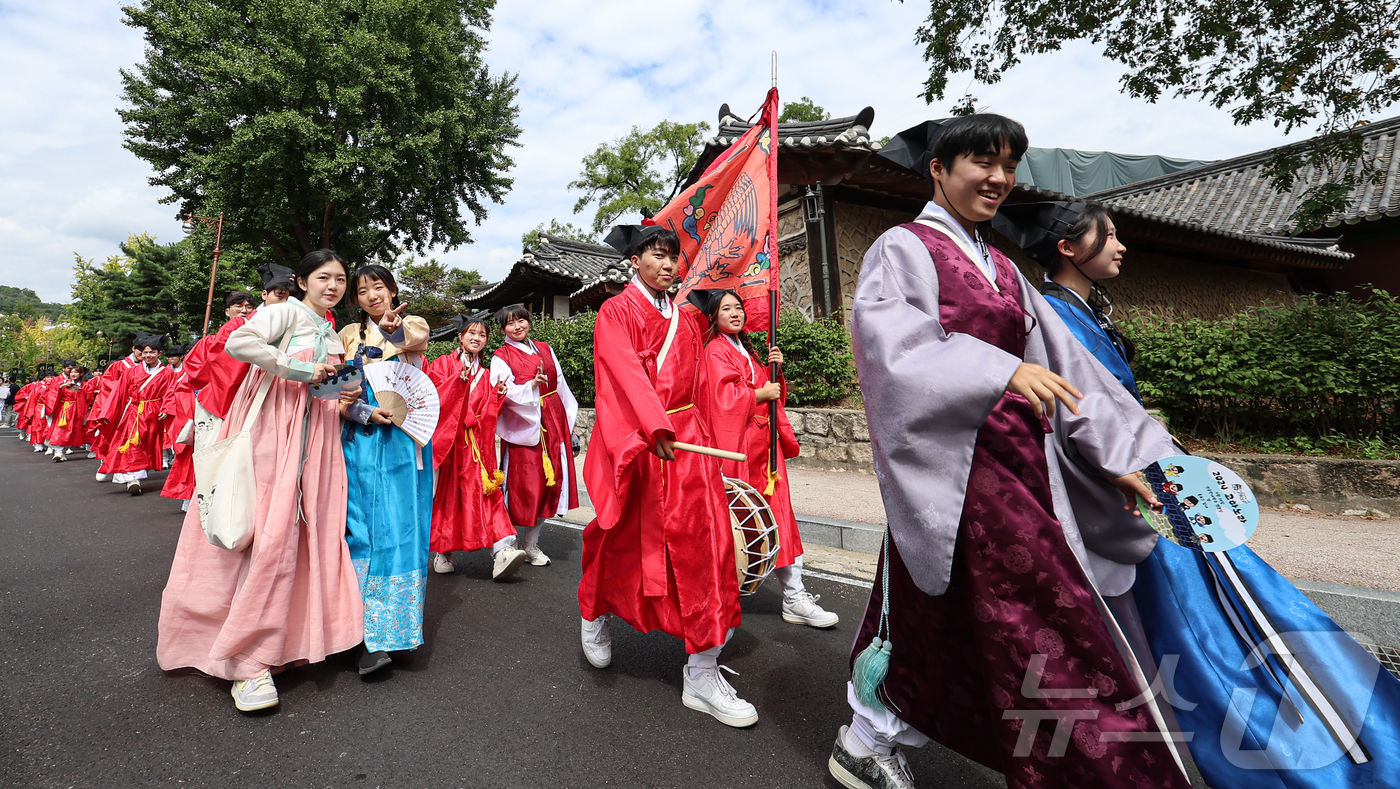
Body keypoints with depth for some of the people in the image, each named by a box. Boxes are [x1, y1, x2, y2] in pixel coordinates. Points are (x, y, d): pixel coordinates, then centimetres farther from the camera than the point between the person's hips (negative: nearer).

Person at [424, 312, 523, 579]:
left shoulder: (484, 375, 18)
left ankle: (501, 551, -22)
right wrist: (457, 382, -16)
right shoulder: (443, 364, 7)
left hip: (473, 444, 2)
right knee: (445, 494, 2)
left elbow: (486, 415, 10)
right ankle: (442, 552, 17)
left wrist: (497, 395, -5)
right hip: (445, 439, -2)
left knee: (483, 493, -10)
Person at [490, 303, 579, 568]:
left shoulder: (545, 350, 15)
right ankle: (508, 541, 12)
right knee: (526, 484, -4)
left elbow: (561, 385, 16)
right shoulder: (501, 357, 1)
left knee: (548, 481, 6)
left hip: (553, 423, 5)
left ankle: (531, 543, 18)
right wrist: (532, 385, -24)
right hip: (523, 426, -5)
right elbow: (503, 393, -11)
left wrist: (569, 421, 14)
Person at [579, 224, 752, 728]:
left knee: (702, 541, -4)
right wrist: (656, 427, -31)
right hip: (634, 443, -4)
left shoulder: (686, 320, 17)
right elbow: (625, 372, -18)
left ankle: (701, 673, 5)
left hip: (685, 440, 5)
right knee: (622, 543, 10)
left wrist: (695, 433, 13)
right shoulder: (616, 312, -1)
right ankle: (596, 614, 43)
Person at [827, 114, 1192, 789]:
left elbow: (1062, 363, 15)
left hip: (1015, 465, 8)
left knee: (943, 620, 14)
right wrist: (1000, 372, -28)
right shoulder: (903, 248, -2)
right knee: (1024, 627, -6)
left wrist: (1117, 454, 11)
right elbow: (894, 347, -19)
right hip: (952, 463, -7)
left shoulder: (1001, 270, 20)